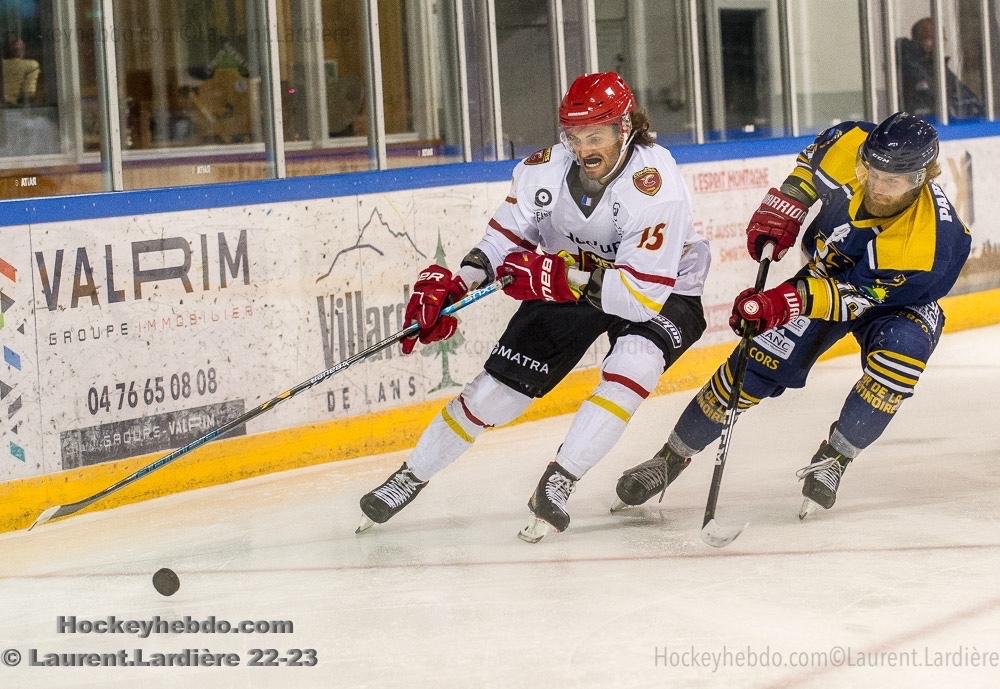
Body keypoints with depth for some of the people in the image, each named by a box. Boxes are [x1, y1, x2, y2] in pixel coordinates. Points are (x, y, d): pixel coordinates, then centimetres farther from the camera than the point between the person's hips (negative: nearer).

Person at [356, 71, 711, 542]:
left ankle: (558, 482, -24)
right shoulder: (546, 169, -19)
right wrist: (454, 283, -22)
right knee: (499, 384, 1)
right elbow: (506, 238, -6)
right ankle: (411, 477, 21)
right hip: (563, 286, 4)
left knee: (634, 360, -35)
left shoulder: (654, 183, -33)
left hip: (661, 294, -4)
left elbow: (644, 293, -38)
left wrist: (563, 278, -43)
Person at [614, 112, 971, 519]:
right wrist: (784, 208, -12)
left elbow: (859, 298, -36)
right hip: (826, 271, 3)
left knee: (901, 350, -34)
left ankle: (833, 459, -15)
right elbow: (813, 158, -2)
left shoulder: (934, 242, -40)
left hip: (896, 299, -3)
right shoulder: (851, 147, -29)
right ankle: (672, 457, 11)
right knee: (755, 365, -6)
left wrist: (791, 300, -47)